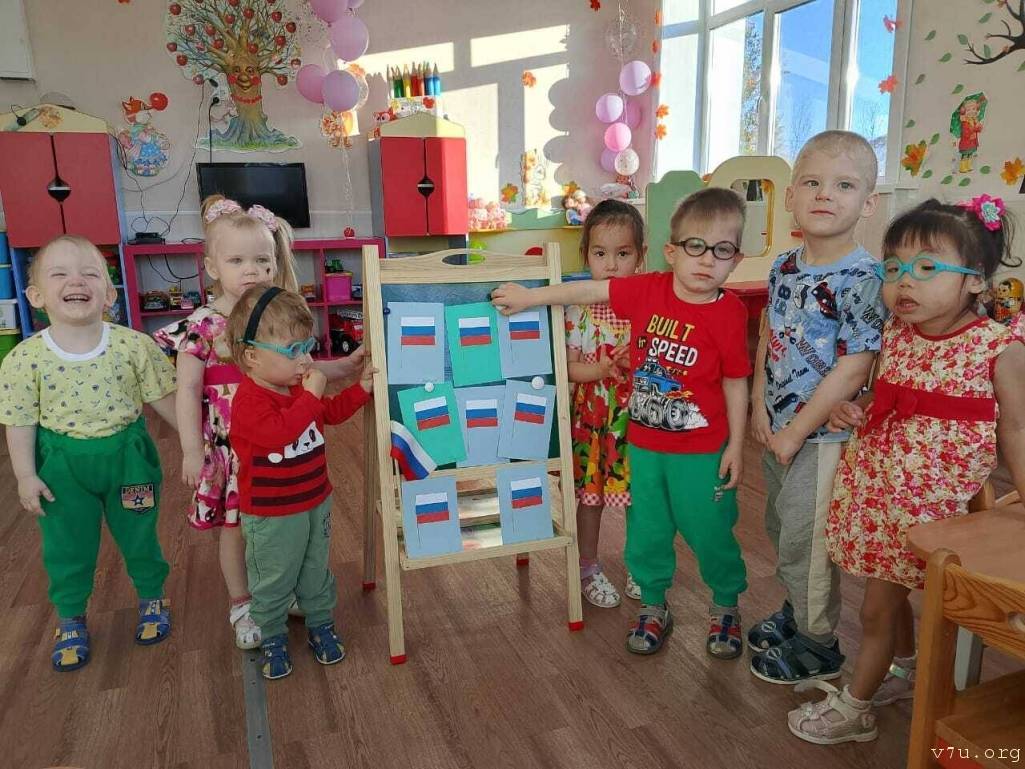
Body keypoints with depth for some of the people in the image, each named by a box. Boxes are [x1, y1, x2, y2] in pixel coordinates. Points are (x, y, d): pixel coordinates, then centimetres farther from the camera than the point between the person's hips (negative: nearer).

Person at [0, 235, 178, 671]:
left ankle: (152, 598, 42)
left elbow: (164, 399, -4)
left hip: (126, 454, 0)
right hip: (61, 464, 1)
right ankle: (71, 619, 39)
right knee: (67, 547, 16)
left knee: (139, 536, 17)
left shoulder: (134, 346, -14)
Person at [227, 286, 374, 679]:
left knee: (317, 572, 22)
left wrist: (361, 388, 6)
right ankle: (272, 637, 34)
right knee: (273, 583, 13)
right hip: (270, 516, -7)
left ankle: (321, 625, 41)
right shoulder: (248, 401, -26)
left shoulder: (299, 386, 1)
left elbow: (331, 413, 17)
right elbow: (279, 432, -42)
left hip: (315, 502, 7)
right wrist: (310, 395, -37)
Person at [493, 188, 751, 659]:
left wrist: (735, 445, -5)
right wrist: (530, 297, 3)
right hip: (644, 444, 3)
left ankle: (726, 606, 37)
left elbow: (735, 383, -7)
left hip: (702, 451, -3)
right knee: (646, 528, 15)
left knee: (708, 530, 10)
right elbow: (589, 291, 1)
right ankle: (653, 607, 37)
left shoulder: (729, 313, -14)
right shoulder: (648, 290, -7)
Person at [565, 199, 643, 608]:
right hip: (591, 415, 0)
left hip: (637, 415, 1)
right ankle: (589, 569, 32)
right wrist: (600, 369, -23)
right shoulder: (579, 308, -7)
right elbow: (567, 364, -6)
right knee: (589, 492, 12)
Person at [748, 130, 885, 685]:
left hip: (822, 436, -7)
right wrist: (760, 406, -1)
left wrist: (795, 432, -18)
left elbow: (852, 371, -22)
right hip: (777, 429, 7)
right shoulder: (784, 267, 1)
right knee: (779, 529, 23)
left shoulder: (861, 280, -20)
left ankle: (818, 646, 29)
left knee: (805, 541, 6)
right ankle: (795, 613, 47)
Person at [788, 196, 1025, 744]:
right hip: (877, 485, 5)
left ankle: (854, 708, 23)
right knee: (890, 591, 22)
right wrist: (853, 408, -4)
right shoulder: (893, 334, 1)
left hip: (932, 498, -5)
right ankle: (905, 670, 48)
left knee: (879, 604, 4)